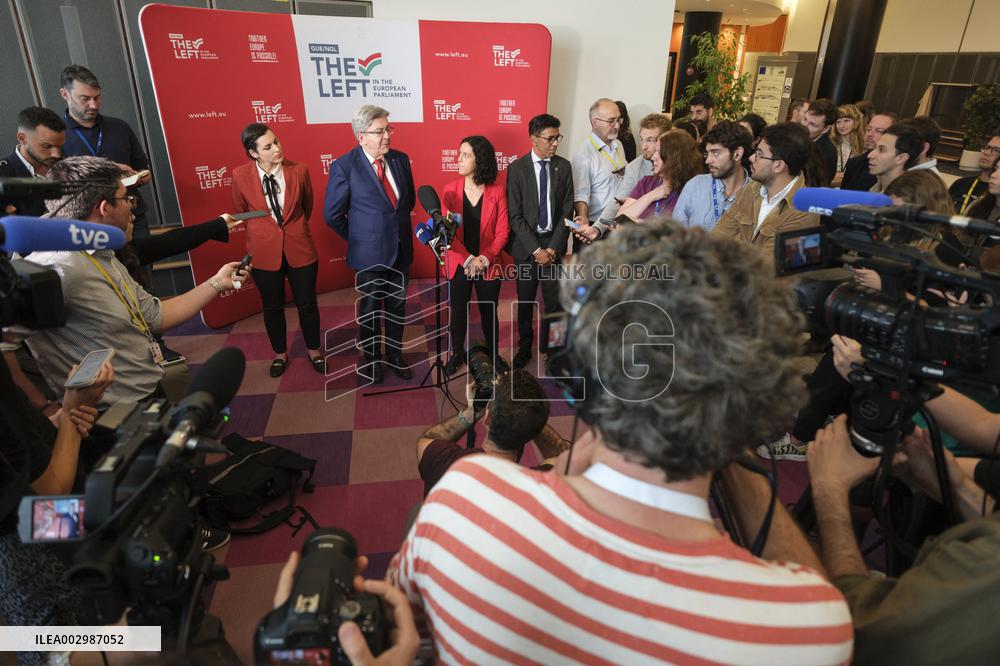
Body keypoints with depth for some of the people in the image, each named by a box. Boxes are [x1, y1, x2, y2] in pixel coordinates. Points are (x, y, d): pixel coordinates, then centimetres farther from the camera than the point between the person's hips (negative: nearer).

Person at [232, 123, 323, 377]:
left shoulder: (299, 169, -11)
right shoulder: (240, 176, -11)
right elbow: (241, 212, 7)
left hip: (299, 248, 0)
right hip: (264, 251, 0)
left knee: (307, 304, 11)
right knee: (272, 307, 16)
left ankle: (313, 350, 34)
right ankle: (280, 353, 37)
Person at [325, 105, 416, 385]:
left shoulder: (400, 159, -1)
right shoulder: (344, 166, -15)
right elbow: (332, 215, -7)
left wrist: (395, 227, 11)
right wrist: (359, 238, 1)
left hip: (401, 251, 4)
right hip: (369, 255, -4)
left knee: (397, 307, 16)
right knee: (369, 311, 13)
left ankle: (394, 354, 37)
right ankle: (371, 359, 34)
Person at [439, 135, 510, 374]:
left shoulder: (497, 191, -7)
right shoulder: (450, 190, -4)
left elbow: (502, 232, -6)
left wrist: (485, 258, -18)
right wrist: (468, 259, -16)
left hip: (489, 265, -1)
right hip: (458, 264, 1)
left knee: (489, 312, 12)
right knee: (458, 313, 12)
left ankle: (493, 353, 34)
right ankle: (457, 354, 34)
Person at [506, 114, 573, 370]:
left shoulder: (563, 166, 1)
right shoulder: (517, 168, -5)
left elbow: (567, 210, 1)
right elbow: (515, 215, -8)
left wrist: (553, 247, -8)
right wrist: (536, 249, -13)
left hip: (554, 244, 1)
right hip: (526, 245, -1)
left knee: (554, 300, 3)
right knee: (525, 301, 11)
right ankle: (524, 346, 29)